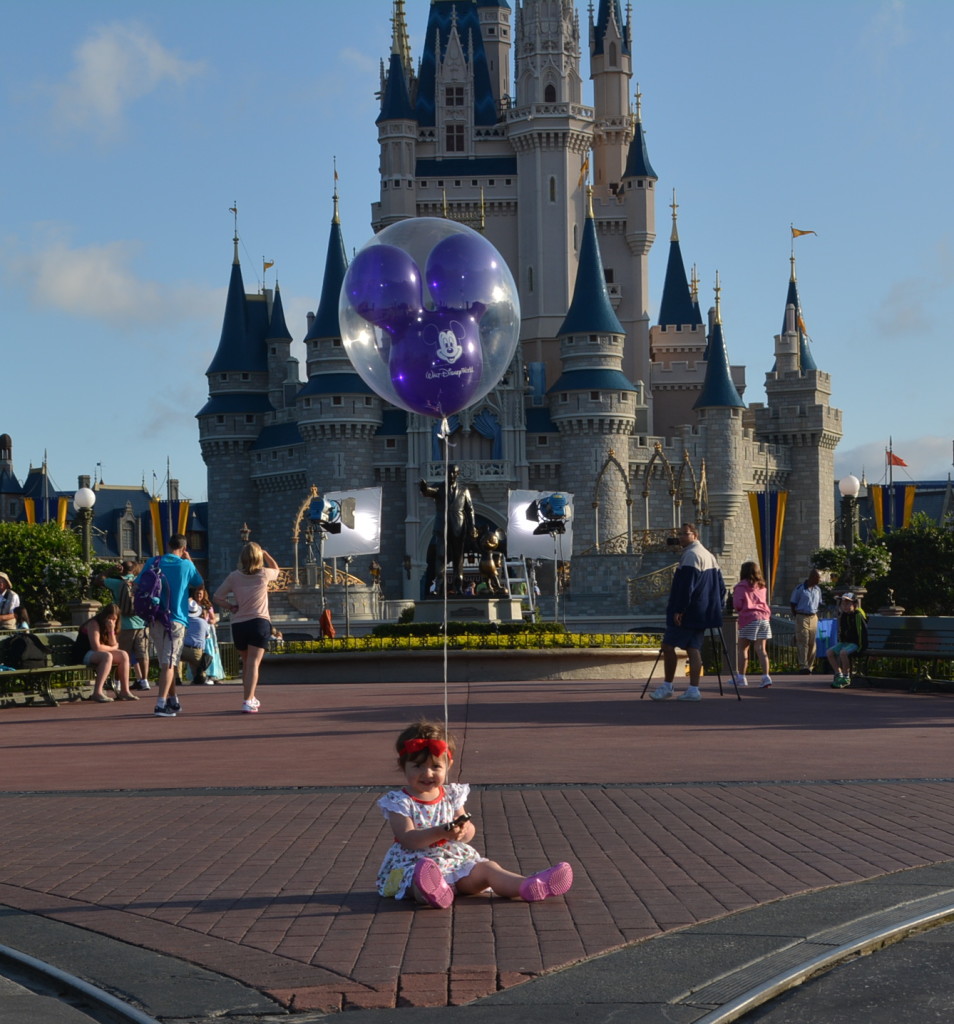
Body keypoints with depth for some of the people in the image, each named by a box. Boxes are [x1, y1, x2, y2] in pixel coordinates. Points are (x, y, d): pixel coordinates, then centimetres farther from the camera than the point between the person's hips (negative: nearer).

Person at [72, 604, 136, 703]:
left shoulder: (108, 626, 9)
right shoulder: (94, 624, -17)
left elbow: (114, 645, 0)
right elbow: (96, 647, -25)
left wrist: (111, 631, -15)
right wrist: (111, 648, -7)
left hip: (97, 654, 9)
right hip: (83, 655, -9)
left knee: (124, 655, -6)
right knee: (107, 656, -34)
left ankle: (124, 691, -7)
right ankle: (97, 693, -41)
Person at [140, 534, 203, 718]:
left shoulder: (152, 563, 5)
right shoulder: (186, 565, -2)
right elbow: (199, 582, 16)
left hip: (154, 620, 4)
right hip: (175, 620, -4)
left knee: (166, 663, 16)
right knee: (169, 663, -7)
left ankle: (173, 701, 26)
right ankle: (161, 704, -18)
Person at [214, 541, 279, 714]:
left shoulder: (234, 577, 2)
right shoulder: (264, 574, 0)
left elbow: (217, 597, 2)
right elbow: (276, 569, 24)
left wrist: (231, 607, 6)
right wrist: (265, 554, 25)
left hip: (238, 625, 3)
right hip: (259, 622, -3)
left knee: (246, 663, 19)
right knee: (254, 663, -10)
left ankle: (251, 698, 33)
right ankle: (249, 701, -25)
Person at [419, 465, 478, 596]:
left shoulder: (463, 491, 11)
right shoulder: (439, 488, 6)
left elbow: (470, 510, 10)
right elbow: (427, 492, -15)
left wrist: (472, 527, 0)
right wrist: (424, 487, -40)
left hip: (458, 530, 2)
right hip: (442, 528, -1)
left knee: (458, 559, 3)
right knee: (441, 557, -10)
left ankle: (458, 587, 7)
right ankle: (440, 587, -12)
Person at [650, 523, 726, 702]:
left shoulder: (690, 555, -13)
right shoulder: (709, 556, 18)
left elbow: (686, 586, -21)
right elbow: (720, 585, 19)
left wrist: (679, 609, -21)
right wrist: (718, 606, 21)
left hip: (687, 613, -9)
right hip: (703, 613, 9)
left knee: (668, 645, -2)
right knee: (693, 648, 6)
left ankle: (667, 687, 1)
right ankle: (693, 689, 0)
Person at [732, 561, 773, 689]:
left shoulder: (741, 586, -2)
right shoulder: (761, 587, 15)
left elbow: (737, 605, -5)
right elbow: (765, 602, 17)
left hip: (749, 619, -5)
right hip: (764, 617, 5)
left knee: (742, 648, 7)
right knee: (761, 649, 2)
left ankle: (740, 677, 5)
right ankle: (765, 677, -10)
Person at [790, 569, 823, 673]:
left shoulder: (817, 590, 11)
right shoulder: (800, 589, -6)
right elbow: (793, 604, -1)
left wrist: (815, 614, 9)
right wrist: (797, 616, -4)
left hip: (813, 618, 5)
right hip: (802, 617, -5)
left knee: (812, 643, 3)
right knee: (803, 642, -9)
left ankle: (810, 665, 9)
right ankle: (803, 666, -11)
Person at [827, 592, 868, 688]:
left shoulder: (859, 616, -11)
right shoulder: (842, 617, 12)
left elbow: (864, 632, -10)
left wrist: (862, 647, -13)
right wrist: (839, 644, 13)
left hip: (855, 643, -8)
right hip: (844, 642, 8)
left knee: (843, 652, -34)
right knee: (830, 652, -12)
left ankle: (846, 678, -21)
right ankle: (839, 675, -7)